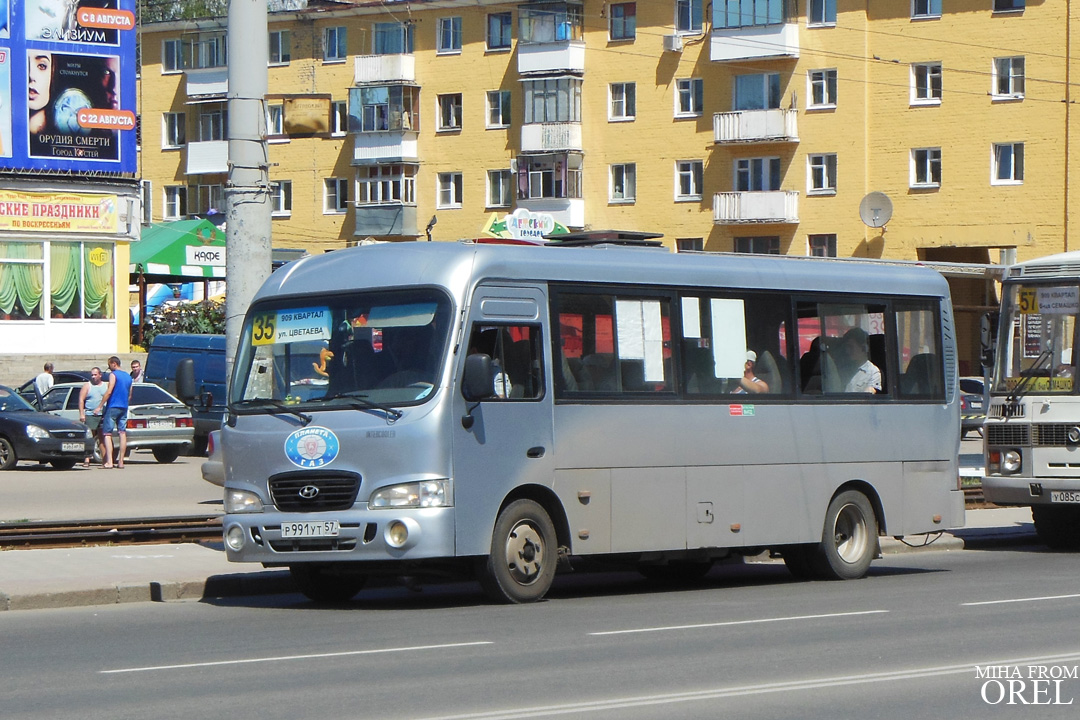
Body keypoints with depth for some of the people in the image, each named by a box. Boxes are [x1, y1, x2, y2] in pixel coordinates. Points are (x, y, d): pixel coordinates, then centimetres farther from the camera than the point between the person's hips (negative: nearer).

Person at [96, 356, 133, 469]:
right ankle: (121, 461, 5)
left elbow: (109, 392, -16)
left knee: (107, 434, -6)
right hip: (124, 408, 7)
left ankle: (109, 461, -16)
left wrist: (100, 406, -13)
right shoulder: (128, 377, 15)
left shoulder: (113, 375, -8)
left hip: (113, 407, -7)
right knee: (122, 433, 6)